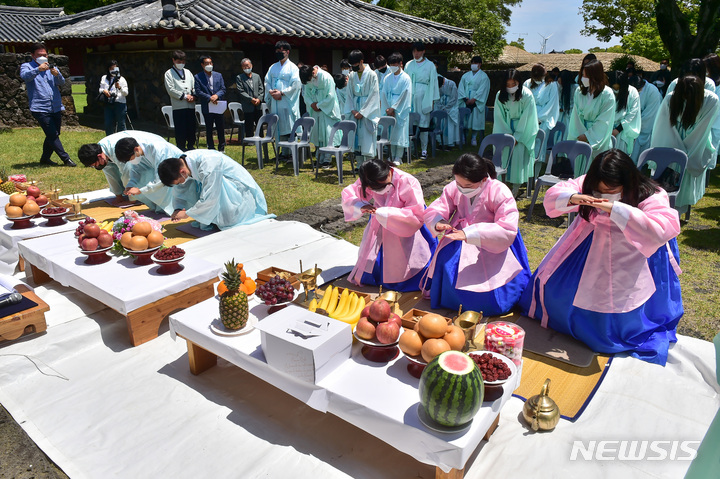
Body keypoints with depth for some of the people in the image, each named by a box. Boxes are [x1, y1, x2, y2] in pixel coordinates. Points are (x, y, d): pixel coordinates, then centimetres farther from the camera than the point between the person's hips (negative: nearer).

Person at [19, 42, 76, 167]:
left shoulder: (52, 67, 19)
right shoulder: (26, 66, 6)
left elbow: (62, 82, 1)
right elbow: (25, 76, -17)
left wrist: (57, 74, -21)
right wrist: (38, 69, -33)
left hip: (56, 108, 5)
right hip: (40, 109, -5)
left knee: (53, 135, 11)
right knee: (53, 135, -12)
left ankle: (45, 158, 24)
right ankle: (66, 159, -7)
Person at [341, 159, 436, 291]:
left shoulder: (408, 182, -30)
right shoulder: (369, 182, -17)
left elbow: (417, 215, -32)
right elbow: (348, 196, -9)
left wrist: (385, 213, -39)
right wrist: (360, 206, -32)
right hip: (380, 228, 4)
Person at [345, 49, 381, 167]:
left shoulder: (371, 75, -7)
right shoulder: (352, 75, 8)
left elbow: (373, 95, -10)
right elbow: (349, 94, 11)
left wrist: (362, 112, -13)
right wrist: (352, 110, -3)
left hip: (368, 111, -5)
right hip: (355, 110, 5)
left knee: (367, 138, -7)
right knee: (356, 136, 5)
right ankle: (360, 165, 13)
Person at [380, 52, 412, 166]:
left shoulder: (406, 78, -4)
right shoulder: (387, 78, 10)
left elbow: (404, 96, -9)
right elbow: (383, 94, 7)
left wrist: (393, 108, -13)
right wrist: (387, 108, -5)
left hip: (401, 110, -4)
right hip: (389, 110, 4)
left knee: (399, 132, -3)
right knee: (390, 132, 3)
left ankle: (398, 157, 2)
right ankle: (392, 156, 10)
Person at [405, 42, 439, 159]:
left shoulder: (430, 65, 5)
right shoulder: (408, 65, 13)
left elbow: (433, 83, 3)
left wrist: (432, 100, -3)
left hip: (424, 97, -2)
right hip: (410, 97, 2)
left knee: (423, 124, -2)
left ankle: (424, 150, 5)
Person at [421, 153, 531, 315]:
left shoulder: (500, 193, -21)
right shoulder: (453, 188, -8)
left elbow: (507, 231, -29)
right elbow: (433, 210, -3)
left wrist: (471, 234, -40)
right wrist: (438, 222, -31)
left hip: (492, 246, -4)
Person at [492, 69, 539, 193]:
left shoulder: (527, 95, -13)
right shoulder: (500, 95, -4)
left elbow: (526, 118, -12)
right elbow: (499, 117, -1)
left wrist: (517, 137, -16)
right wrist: (506, 134, -9)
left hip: (523, 130, -3)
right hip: (505, 127, 3)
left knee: (518, 150, -20)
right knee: (501, 150, -16)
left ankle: (516, 185, -13)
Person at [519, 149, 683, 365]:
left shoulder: (651, 197, -21)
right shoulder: (588, 184, -10)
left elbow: (662, 230, -38)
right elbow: (552, 196, -10)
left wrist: (616, 209, -44)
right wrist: (572, 198, -34)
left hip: (629, 266, -4)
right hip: (587, 254, 5)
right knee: (553, 286, 9)